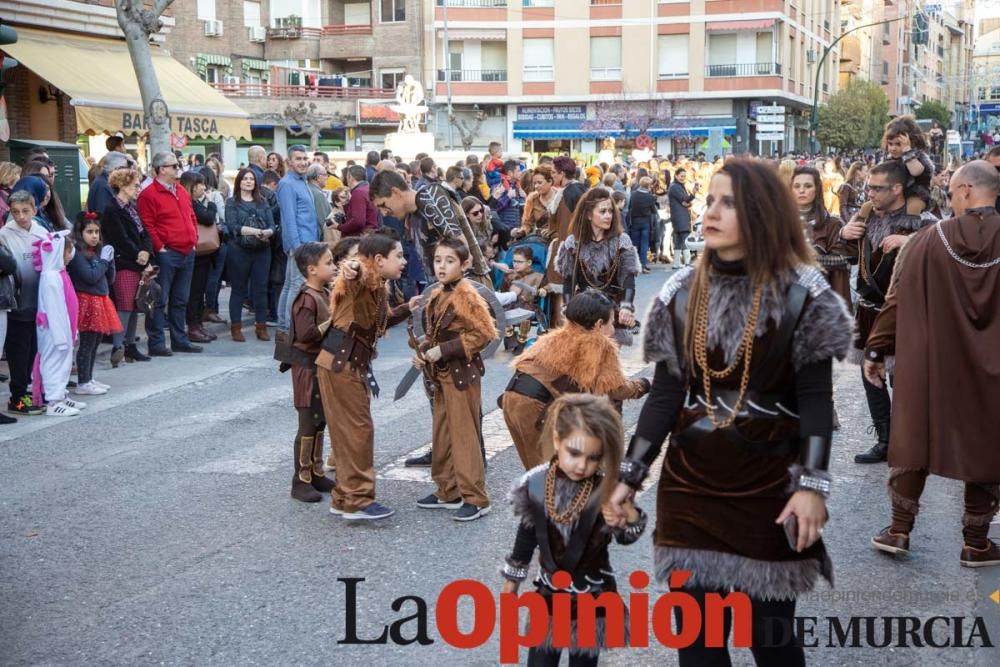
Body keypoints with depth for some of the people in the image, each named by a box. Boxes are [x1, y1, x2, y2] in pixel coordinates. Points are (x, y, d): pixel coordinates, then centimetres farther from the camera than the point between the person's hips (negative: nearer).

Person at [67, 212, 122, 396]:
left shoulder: (99, 250, 12)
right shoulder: (77, 253, -11)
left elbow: (110, 278, 14)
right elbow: (91, 277, -19)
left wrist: (110, 260, -1)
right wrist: (104, 260, -9)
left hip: (101, 301, 8)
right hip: (87, 302, -8)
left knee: (95, 342, 13)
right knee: (87, 343, -5)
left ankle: (89, 378, 22)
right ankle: (82, 383, -1)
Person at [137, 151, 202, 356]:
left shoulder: (182, 192, 17)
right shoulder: (149, 194, -9)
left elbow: (192, 218, 24)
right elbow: (147, 225, -14)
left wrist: (194, 241, 13)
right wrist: (159, 247, -15)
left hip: (187, 253, 8)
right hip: (166, 254, -8)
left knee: (181, 300, 14)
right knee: (160, 300, -4)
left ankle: (180, 340, 21)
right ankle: (156, 343, -1)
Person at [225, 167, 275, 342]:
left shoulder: (263, 202, 12)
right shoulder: (232, 203, 3)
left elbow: (272, 225, 4)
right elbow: (232, 226, -11)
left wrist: (267, 233, -19)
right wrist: (255, 231, -21)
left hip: (262, 250, 3)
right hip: (239, 250, -3)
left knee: (261, 288, 4)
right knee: (239, 289, 4)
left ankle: (261, 326, 11)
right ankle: (236, 327, 9)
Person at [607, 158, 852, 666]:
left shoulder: (799, 294, -6)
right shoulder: (682, 293, 4)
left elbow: (815, 399, -8)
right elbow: (665, 394, 7)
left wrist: (812, 485, -17)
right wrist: (629, 475, 3)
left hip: (769, 482, -3)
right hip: (689, 481, 3)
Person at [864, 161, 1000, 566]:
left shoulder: (926, 242, -8)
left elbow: (896, 301, -3)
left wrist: (876, 351, 7)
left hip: (928, 368, 1)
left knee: (914, 442, 15)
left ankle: (899, 531, 22)